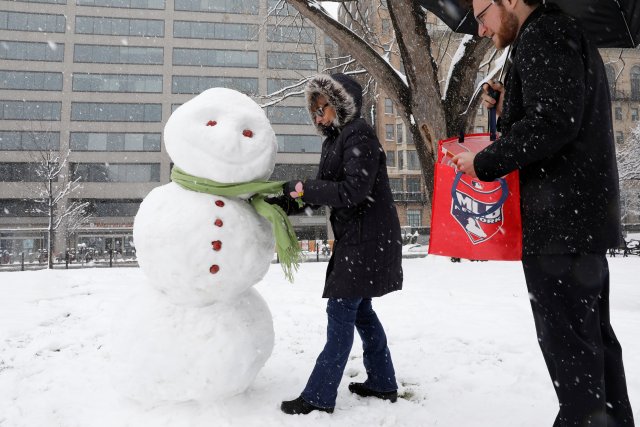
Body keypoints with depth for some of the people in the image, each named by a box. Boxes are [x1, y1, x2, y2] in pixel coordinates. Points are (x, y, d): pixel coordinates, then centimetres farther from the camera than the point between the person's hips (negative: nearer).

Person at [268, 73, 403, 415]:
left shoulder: (358, 134, -12)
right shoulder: (334, 139, 15)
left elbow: (354, 190, -23)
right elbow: (321, 193, 12)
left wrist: (303, 189, -19)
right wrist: (282, 201, -1)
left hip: (368, 238, -10)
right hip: (354, 237, 10)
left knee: (341, 311, -6)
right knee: (360, 309, 14)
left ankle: (319, 396, 3)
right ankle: (382, 383, 27)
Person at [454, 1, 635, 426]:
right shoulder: (567, 37, 24)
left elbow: (552, 122, -21)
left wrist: (485, 162, -12)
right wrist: (507, 109, 12)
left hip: (559, 219, -10)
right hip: (582, 216, 10)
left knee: (566, 339, -3)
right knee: (593, 334, 16)